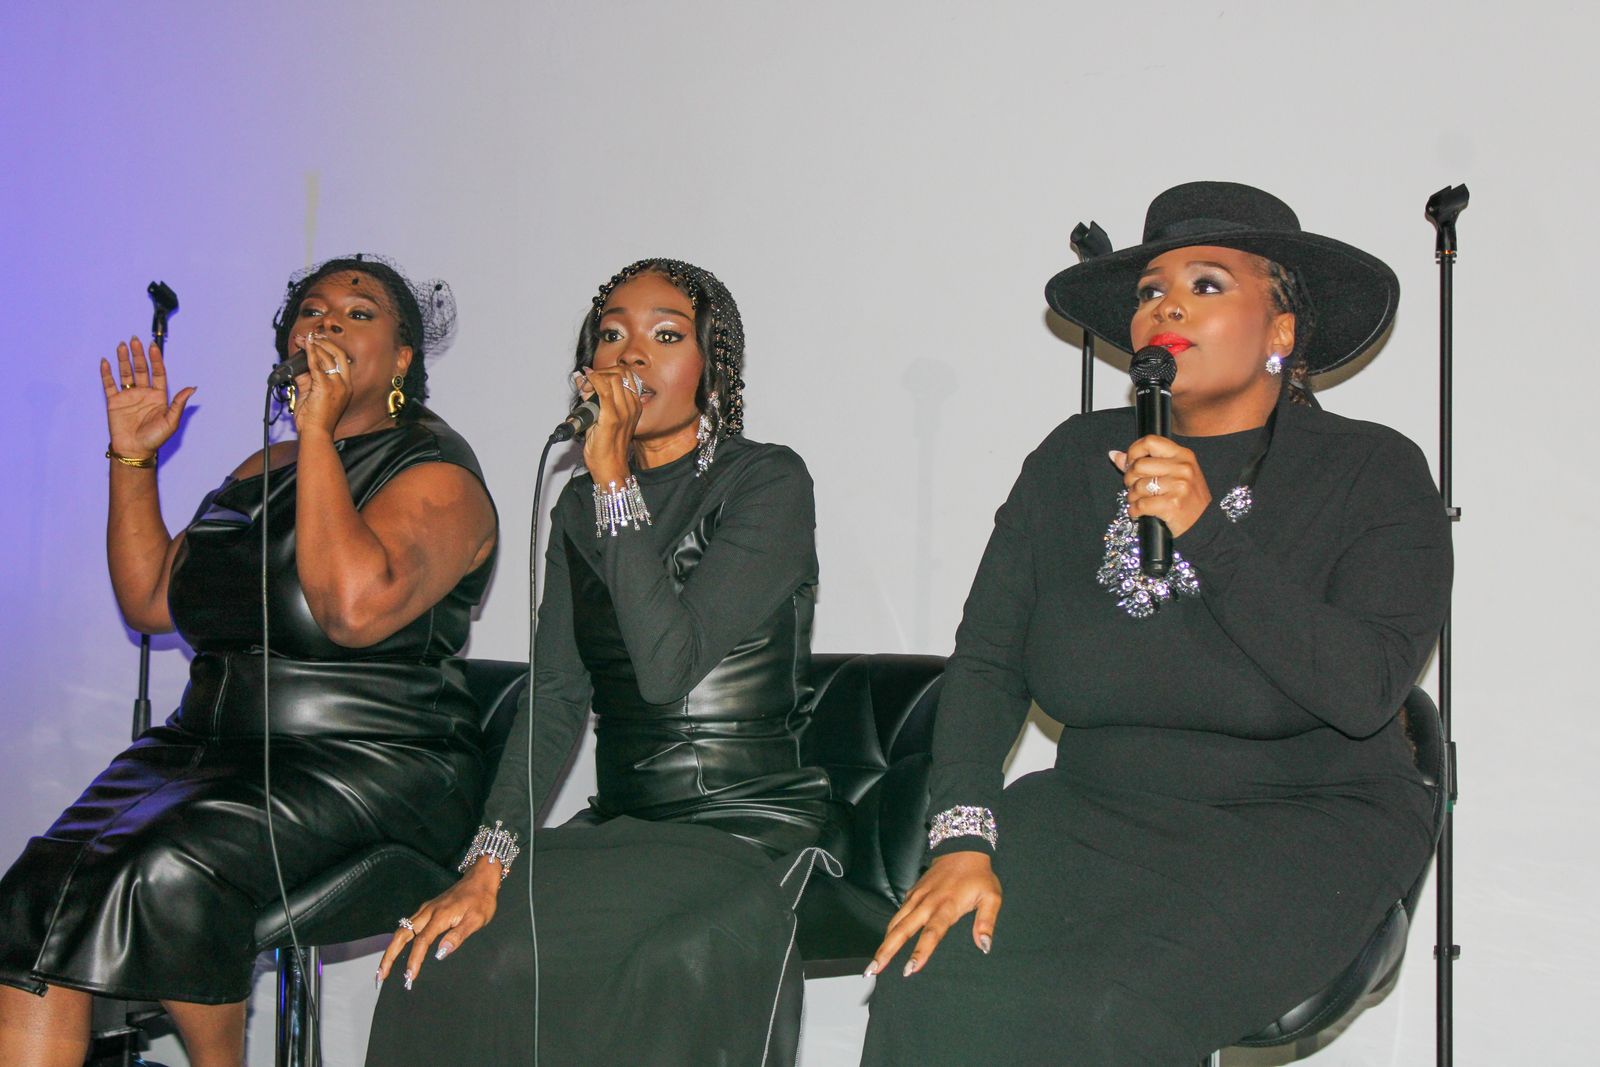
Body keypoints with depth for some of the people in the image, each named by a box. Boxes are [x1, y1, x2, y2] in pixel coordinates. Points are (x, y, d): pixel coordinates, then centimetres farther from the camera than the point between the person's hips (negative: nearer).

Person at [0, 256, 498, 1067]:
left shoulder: (435, 476, -4)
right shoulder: (261, 473, 20)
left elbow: (356, 608, -24)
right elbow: (149, 600, 19)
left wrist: (318, 433, -18)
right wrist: (132, 456, 12)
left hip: (369, 766, -7)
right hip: (210, 745, 7)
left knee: (172, 868, -30)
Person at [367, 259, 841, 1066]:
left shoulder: (767, 482, -6)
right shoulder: (581, 505, 13)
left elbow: (669, 665, -19)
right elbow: (553, 700, 2)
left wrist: (615, 482, -18)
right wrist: (487, 865, -12)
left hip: (753, 826, -5)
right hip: (621, 825, 5)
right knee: (439, 962, -20)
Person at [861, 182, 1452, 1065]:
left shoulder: (1374, 475, -3)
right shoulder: (1076, 459, 7)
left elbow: (1365, 690, -16)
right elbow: (986, 658, 2)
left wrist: (1205, 530, -21)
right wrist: (962, 839, -13)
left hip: (1299, 827, -2)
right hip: (1094, 815, 3)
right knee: (928, 987, -25)